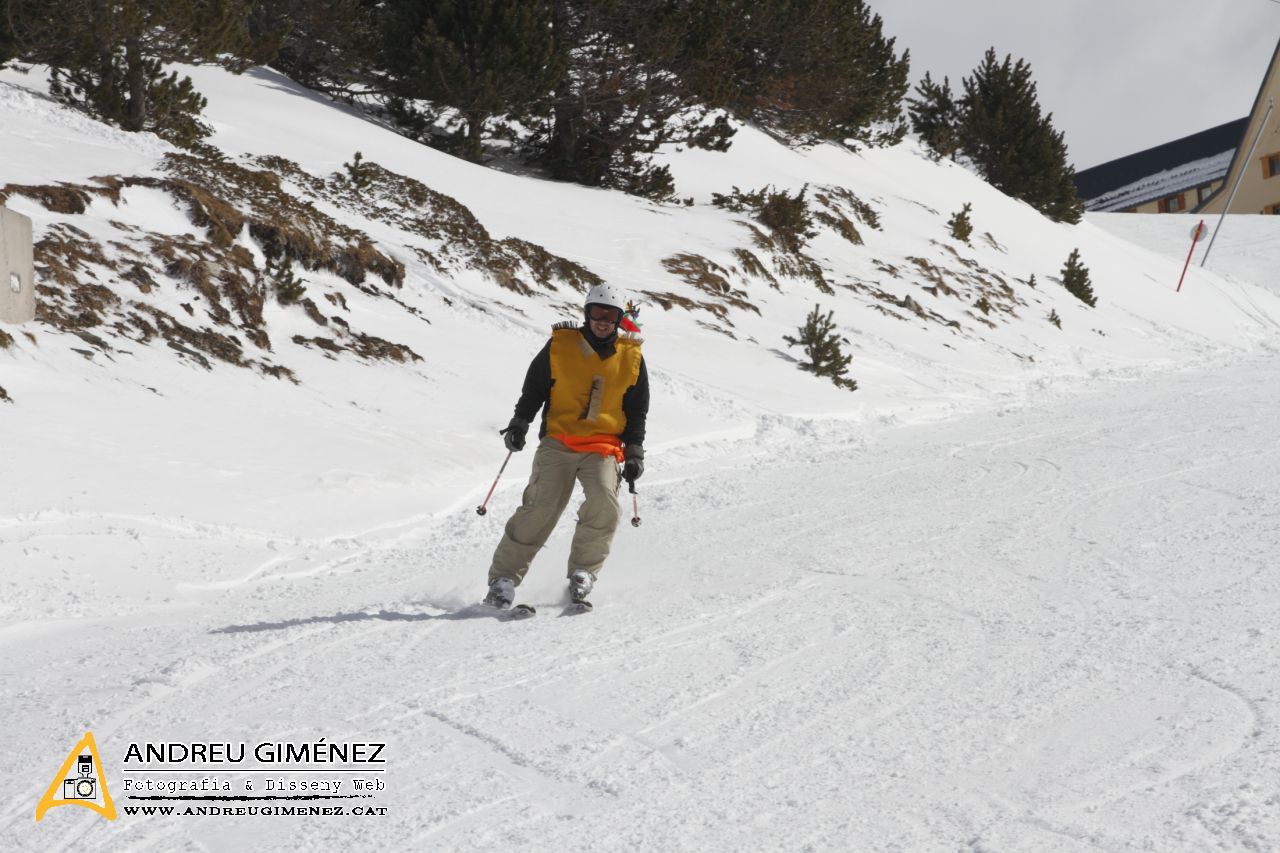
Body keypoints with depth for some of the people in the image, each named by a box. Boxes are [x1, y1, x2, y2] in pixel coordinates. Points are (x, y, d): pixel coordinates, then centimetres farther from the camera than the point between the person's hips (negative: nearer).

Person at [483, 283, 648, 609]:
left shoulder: (631, 357, 8)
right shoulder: (561, 344, 3)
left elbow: (637, 411, 15)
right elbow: (534, 387, 11)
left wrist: (635, 452, 9)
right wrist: (520, 422, 0)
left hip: (604, 447, 1)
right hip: (558, 441, -1)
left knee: (604, 503, -23)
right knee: (540, 508, -12)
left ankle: (583, 571, -5)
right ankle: (504, 576, -1)